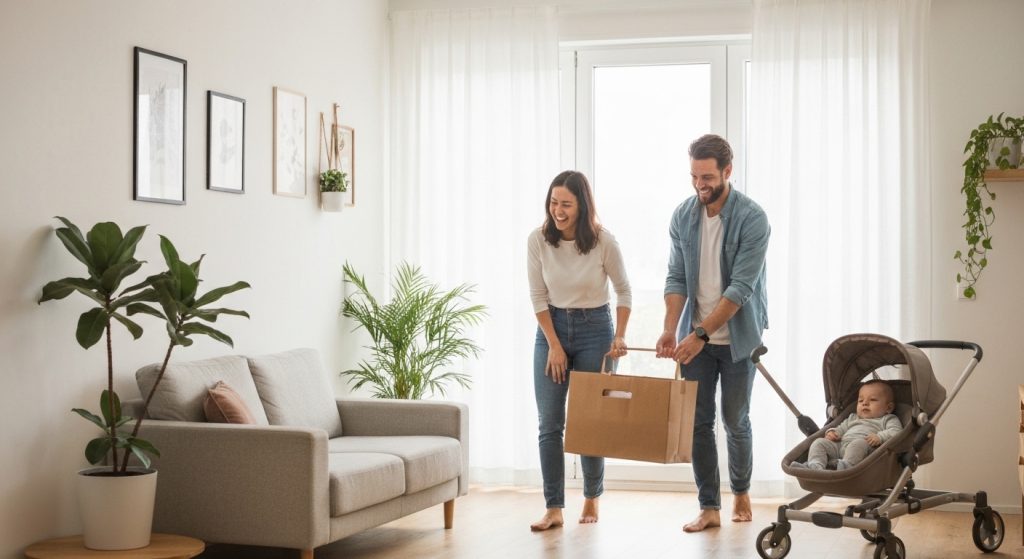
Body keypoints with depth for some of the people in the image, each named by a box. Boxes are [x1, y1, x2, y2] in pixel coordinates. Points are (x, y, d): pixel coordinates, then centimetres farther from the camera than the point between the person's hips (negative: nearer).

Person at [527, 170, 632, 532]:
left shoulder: (603, 241, -15)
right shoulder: (539, 239, -10)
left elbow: (624, 291, -1)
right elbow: (538, 297, -3)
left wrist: (619, 336, -9)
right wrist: (554, 345, -7)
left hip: (594, 329, -2)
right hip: (552, 328, 2)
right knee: (549, 424, -4)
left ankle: (592, 498, 25)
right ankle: (554, 509, 0)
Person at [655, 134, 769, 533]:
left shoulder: (752, 218, -17)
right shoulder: (683, 216, -1)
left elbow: (741, 287, -21)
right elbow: (676, 278, -1)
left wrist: (701, 333, -26)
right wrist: (670, 330, -15)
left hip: (738, 336, -3)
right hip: (695, 337, 4)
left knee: (735, 421, 8)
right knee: (698, 421, 1)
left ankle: (741, 493, 30)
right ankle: (709, 508, 8)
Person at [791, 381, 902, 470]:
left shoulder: (888, 420, 21)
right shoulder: (853, 418, 40)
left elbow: (896, 432, 3)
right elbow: (841, 428, 39)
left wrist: (880, 437, -17)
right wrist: (832, 432, 13)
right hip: (839, 446, 6)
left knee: (858, 443, -38)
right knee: (819, 442, -13)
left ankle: (847, 465, -59)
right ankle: (815, 465, -36)